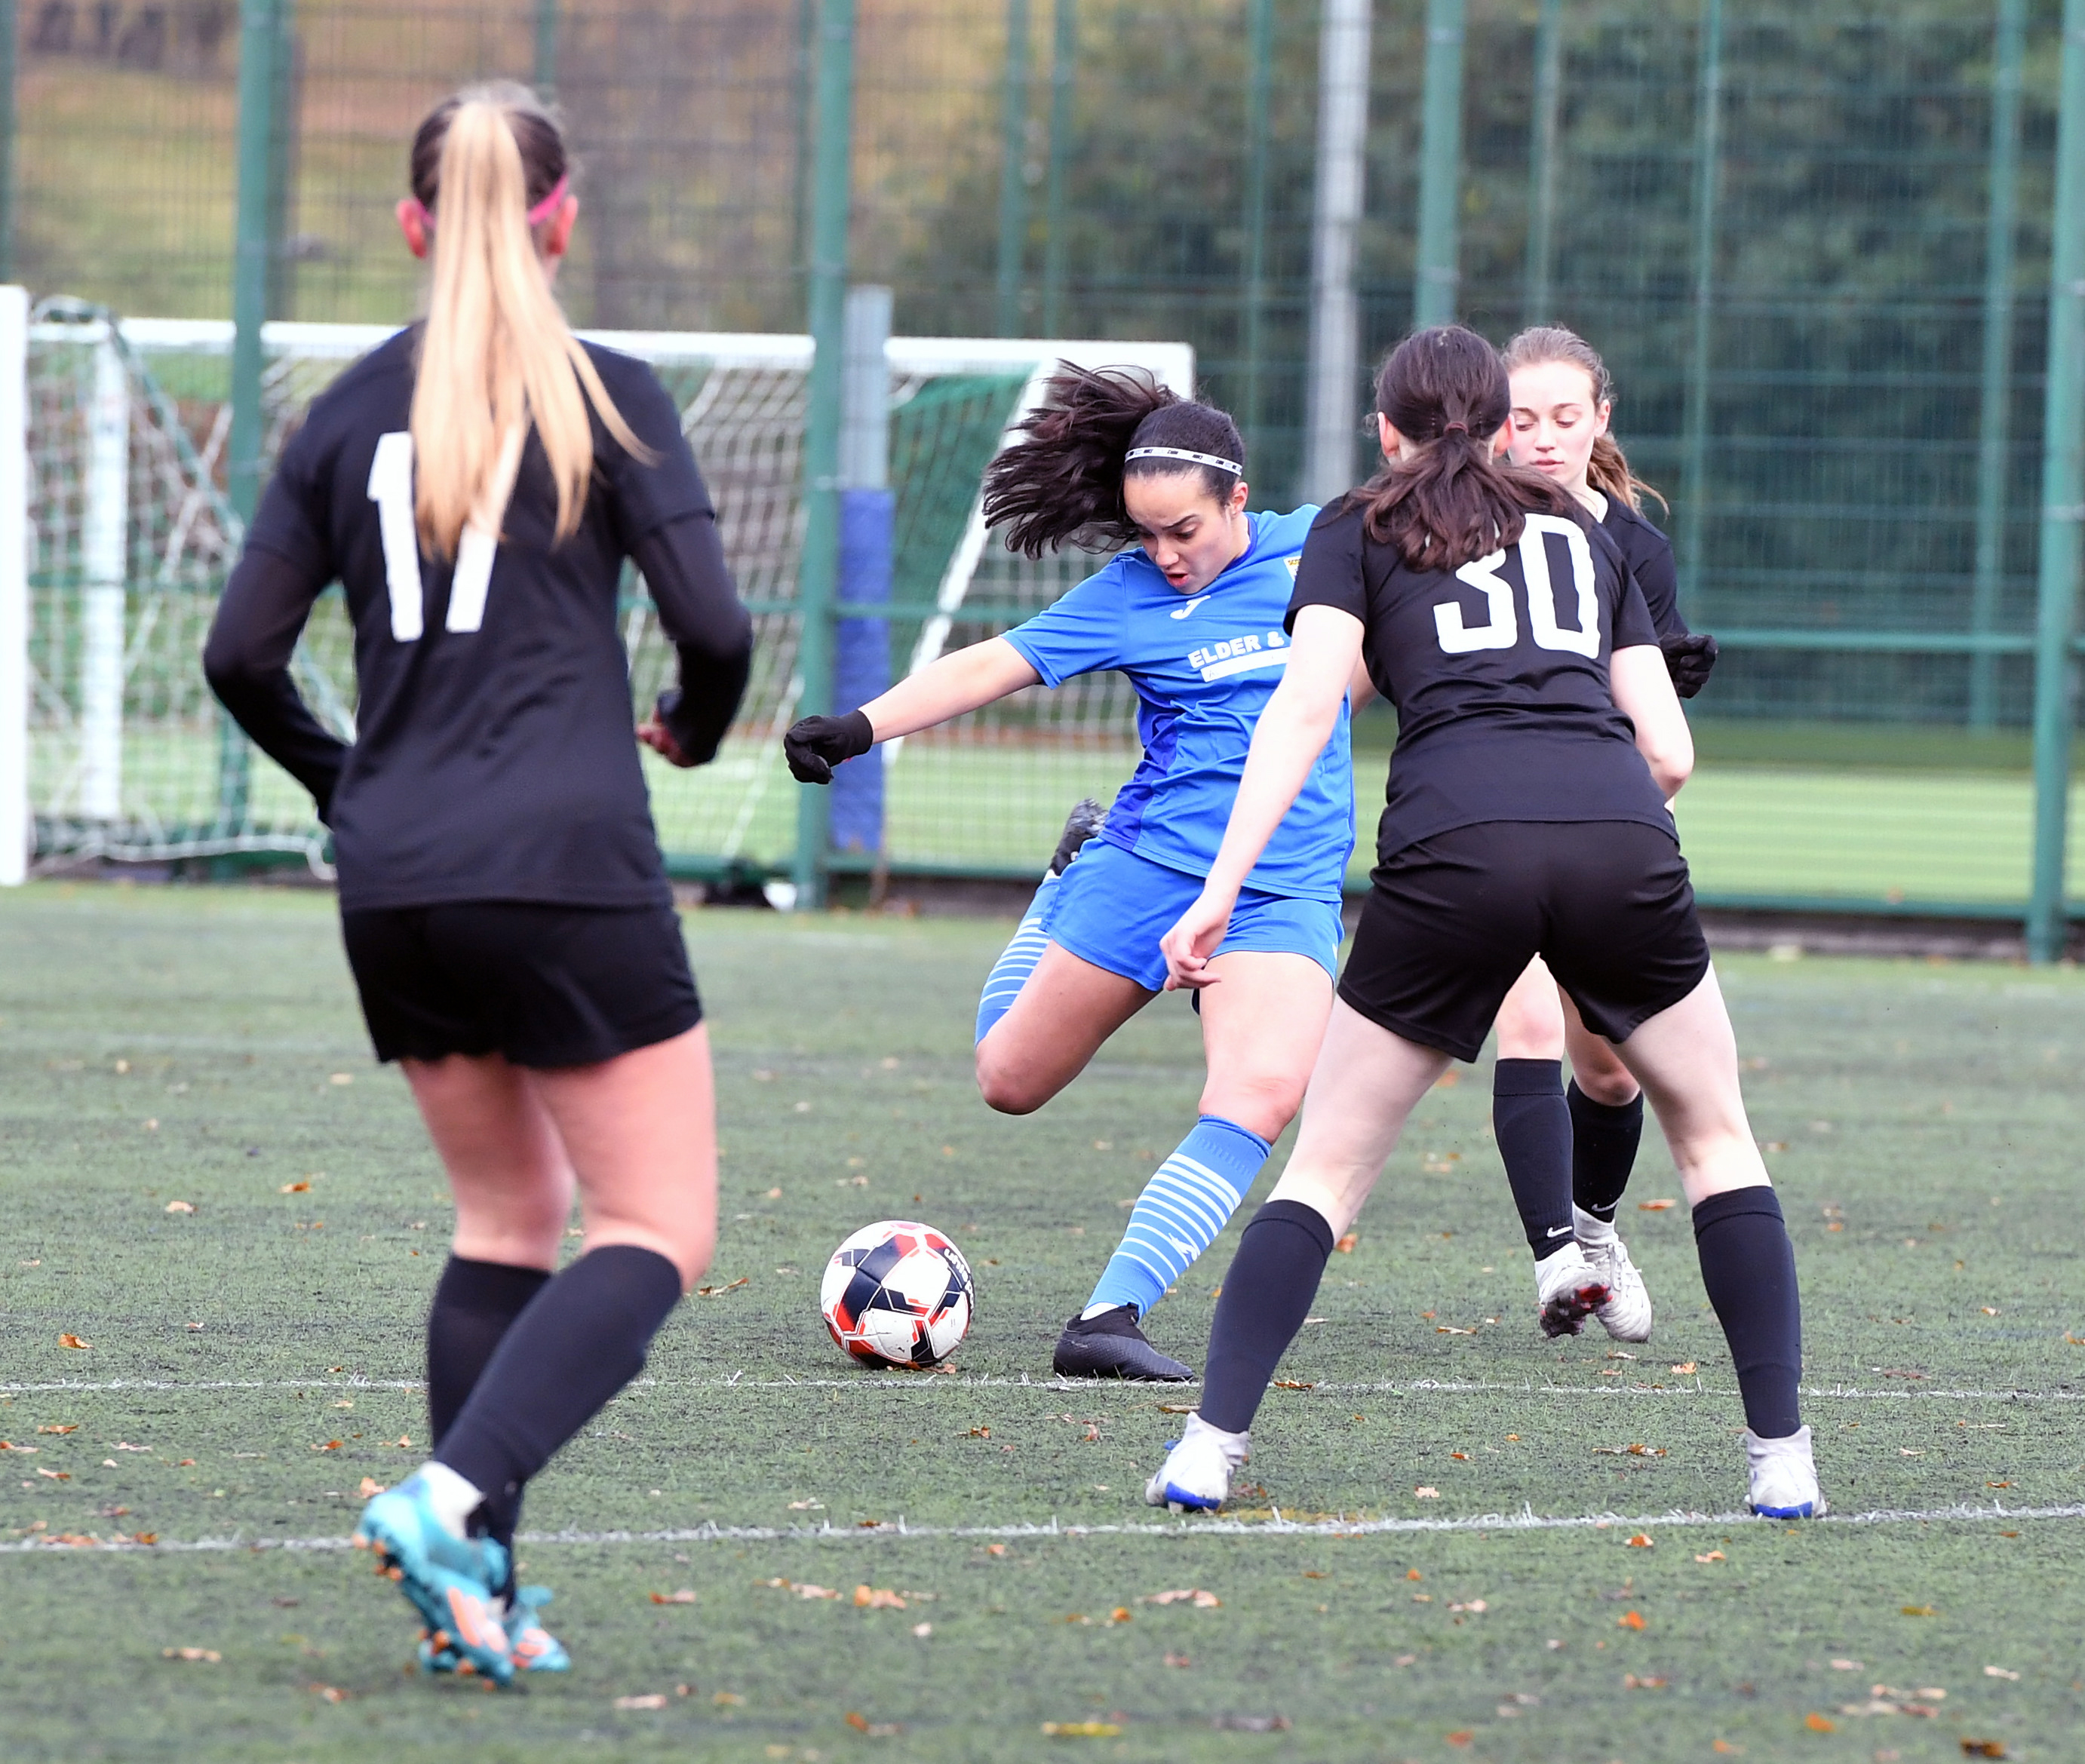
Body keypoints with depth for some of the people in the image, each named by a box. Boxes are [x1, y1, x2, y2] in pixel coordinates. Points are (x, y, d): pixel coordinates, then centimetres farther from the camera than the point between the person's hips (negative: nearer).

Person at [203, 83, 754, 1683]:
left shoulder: (351, 413, 8)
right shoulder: (607, 399, -3)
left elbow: (241, 651, 7)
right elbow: (714, 623, -7)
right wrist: (698, 725, 15)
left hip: (394, 886, 5)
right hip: (569, 869, -5)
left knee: (510, 1215, 18)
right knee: (658, 1233, 0)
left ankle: (475, 1585, 7)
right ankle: (455, 1497, -20)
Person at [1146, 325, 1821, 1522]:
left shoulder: (1358, 532, 21)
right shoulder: (1580, 532, 30)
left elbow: (1306, 706, 4)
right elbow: (1670, 750, 23)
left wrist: (1222, 886, -2)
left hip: (1455, 842, -2)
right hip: (1621, 837, 2)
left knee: (1330, 1165, 11)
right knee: (1716, 1138, 20)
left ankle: (1213, 1445, 0)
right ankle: (1782, 1456, 13)